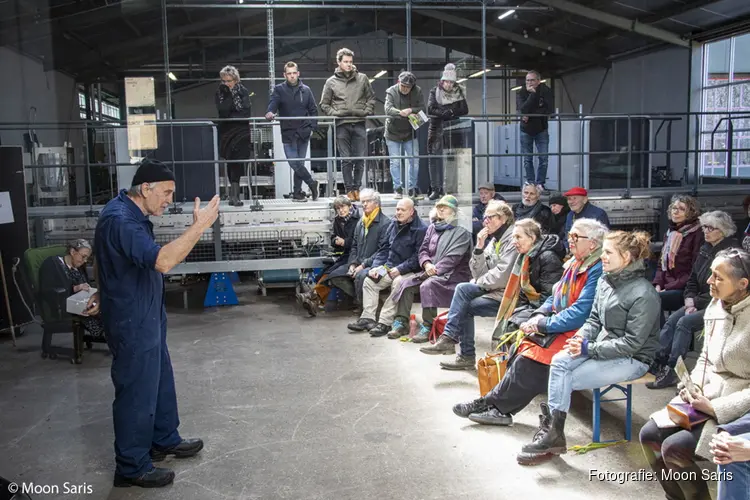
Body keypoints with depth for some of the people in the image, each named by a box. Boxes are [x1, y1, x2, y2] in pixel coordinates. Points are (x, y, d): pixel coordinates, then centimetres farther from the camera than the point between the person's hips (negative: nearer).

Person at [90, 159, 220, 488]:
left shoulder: (132, 214, 8)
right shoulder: (120, 220, -27)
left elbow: (101, 259, 23)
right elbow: (162, 261, -39)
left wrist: (104, 292, 34)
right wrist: (199, 226, -34)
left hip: (146, 315, 11)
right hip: (132, 322, -11)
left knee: (160, 381, 21)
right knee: (137, 392, 2)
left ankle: (164, 440, 39)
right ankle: (132, 467, 17)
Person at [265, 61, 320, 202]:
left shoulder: (306, 90, 8)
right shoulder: (279, 89, 4)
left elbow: (313, 110, 12)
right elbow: (273, 102, -12)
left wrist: (312, 127, 2)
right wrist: (270, 112, -34)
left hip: (303, 133, 1)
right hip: (288, 133, -1)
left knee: (299, 163, 4)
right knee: (294, 163, -9)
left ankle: (297, 192, 13)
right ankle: (312, 183, 8)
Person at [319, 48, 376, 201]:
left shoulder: (362, 78, 9)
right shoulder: (331, 82, 6)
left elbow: (371, 98, 15)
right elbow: (324, 104, 11)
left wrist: (367, 111, 1)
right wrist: (334, 113, -2)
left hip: (359, 124, 1)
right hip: (342, 125, -1)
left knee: (360, 159, 1)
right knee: (346, 159, 0)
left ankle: (356, 187, 14)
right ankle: (349, 189, 7)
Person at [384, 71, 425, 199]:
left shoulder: (417, 92, -6)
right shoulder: (391, 92, -12)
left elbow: (422, 108, -9)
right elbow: (388, 109, -25)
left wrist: (411, 110, -30)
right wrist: (401, 113, -44)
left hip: (410, 132, 2)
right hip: (393, 132, -2)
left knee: (414, 161, 2)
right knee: (395, 161, 1)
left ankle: (413, 189, 13)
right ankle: (398, 189, 10)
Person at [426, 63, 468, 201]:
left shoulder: (459, 92, 6)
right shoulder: (435, 92, 2)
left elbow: (464, 110, -4)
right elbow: (430, 109, -11)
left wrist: (445, 113, -14)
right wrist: (450, 112, -16)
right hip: (437, 130, 0)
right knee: (435, 159, -4)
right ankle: (435, 189, -1)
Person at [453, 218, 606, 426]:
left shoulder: (597, 271, -16)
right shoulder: (575, 263, 14)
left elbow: (581, 313, -23)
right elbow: (555, 297, 19)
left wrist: (543, 325, -17)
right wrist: (540, 315, 0)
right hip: (560, 325, 9)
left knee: (531, 357, -22)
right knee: (522, 346, -8)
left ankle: (496, 405, -10)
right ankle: (499, 407, -11)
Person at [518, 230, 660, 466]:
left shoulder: (644, 294, -20)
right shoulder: (605, 281, 3)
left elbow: (632, 343, -21)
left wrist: (589, 349, -22)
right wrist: (581, 337, -10)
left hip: (632, 359, -7)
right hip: (603, 347, 7)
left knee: (565, 381, -16)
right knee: (559, 361, -20)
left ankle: (552, 434, 1)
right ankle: (552, 432, -20)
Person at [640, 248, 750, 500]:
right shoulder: (716, 306, 3)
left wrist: (713, 408, -22)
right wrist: (694, 385, -2)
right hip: (706, 395, 7)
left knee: (674, 448, -19)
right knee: (649, 434, -3)